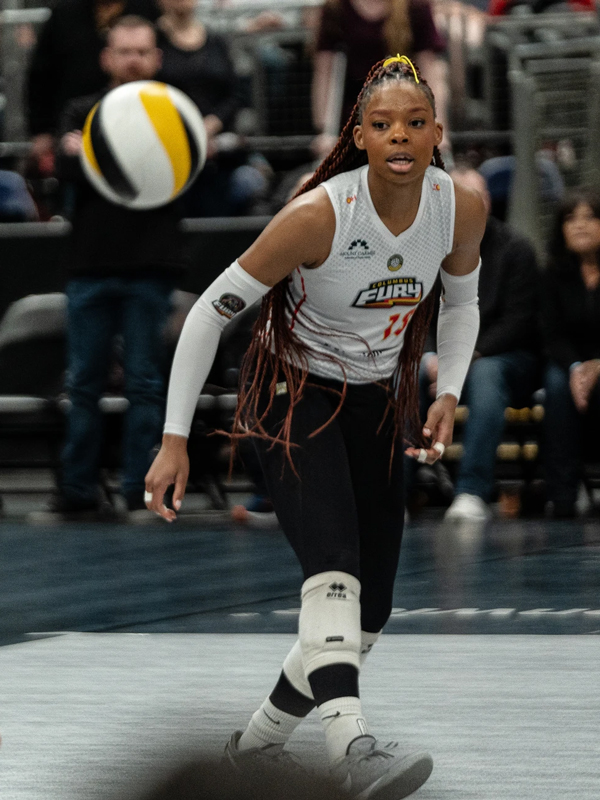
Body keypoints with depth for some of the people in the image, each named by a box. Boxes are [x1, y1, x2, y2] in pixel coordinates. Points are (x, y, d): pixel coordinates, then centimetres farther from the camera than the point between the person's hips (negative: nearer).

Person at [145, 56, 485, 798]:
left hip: (380, 402, 6)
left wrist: (448, 393, -6)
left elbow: (460, 303, 11)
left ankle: (263, 733, 25)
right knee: (334, 565, -29)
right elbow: (211, 309, -18)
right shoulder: (319, 215, -26)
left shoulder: (461, 210, -12)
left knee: (369, 612, 5)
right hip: (294, 396, -6)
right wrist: (175, 439, -20)